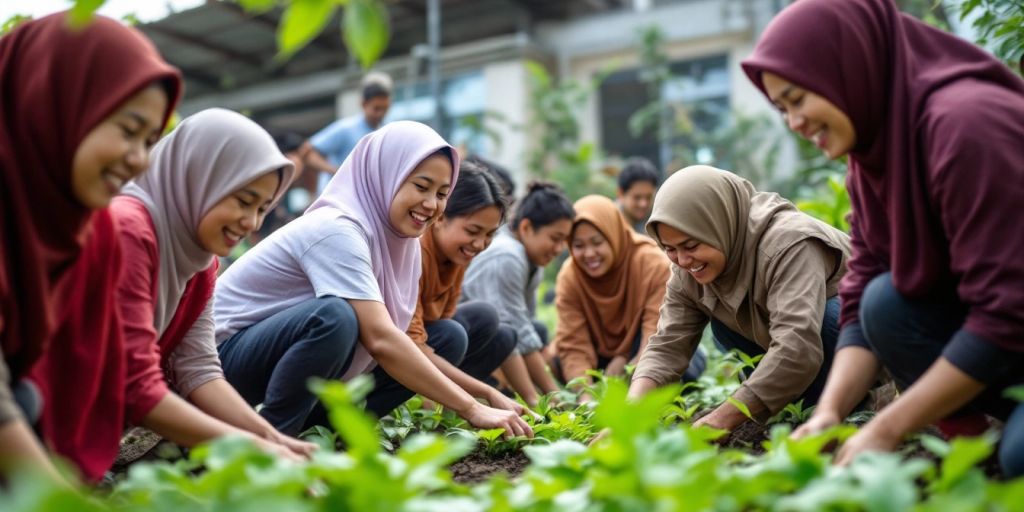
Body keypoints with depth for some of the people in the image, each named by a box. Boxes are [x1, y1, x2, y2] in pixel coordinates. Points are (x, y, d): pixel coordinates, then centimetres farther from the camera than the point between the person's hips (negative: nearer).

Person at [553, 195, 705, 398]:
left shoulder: (655, 265, -28)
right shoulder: (568, 278, -20)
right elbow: (573, 347, -25)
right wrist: (586, 399, -40)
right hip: (608, 355, 3)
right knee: (558, 362, -22)